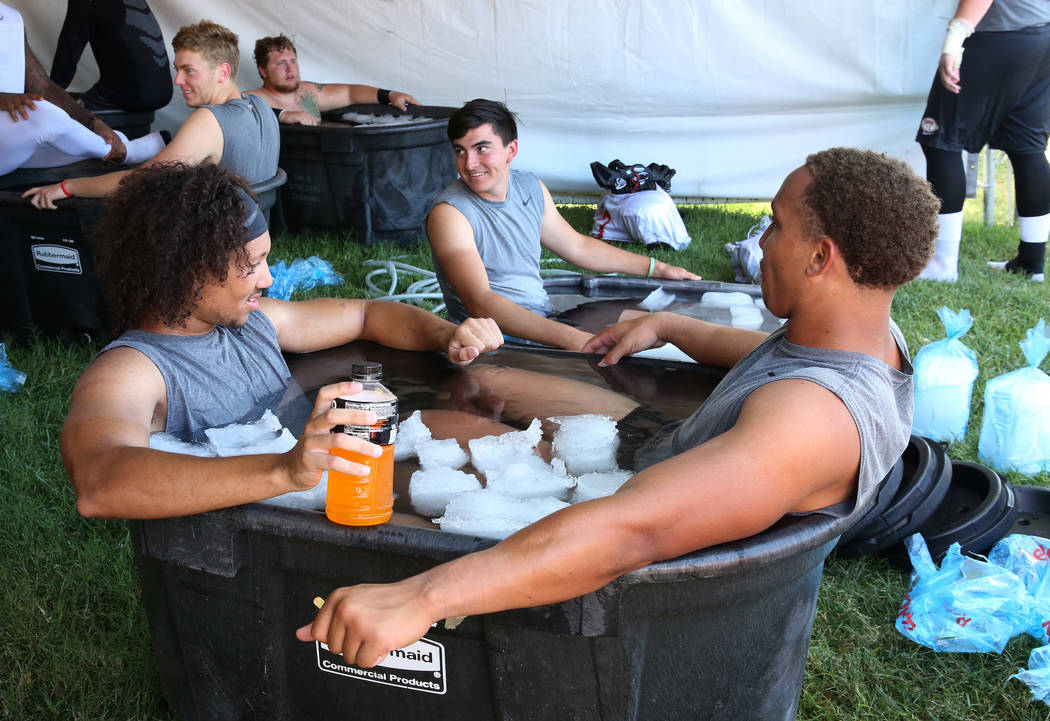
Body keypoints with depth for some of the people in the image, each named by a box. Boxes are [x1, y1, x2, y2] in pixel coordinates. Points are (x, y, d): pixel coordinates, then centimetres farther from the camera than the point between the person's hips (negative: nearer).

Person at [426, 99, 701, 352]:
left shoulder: (531, 188, 8)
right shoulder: (449, 213, -15)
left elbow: (577, 246, 23)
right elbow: (480, 302, -27)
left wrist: (658, 268, 26)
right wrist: (571, 338, -37)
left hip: (547, 319, 8)